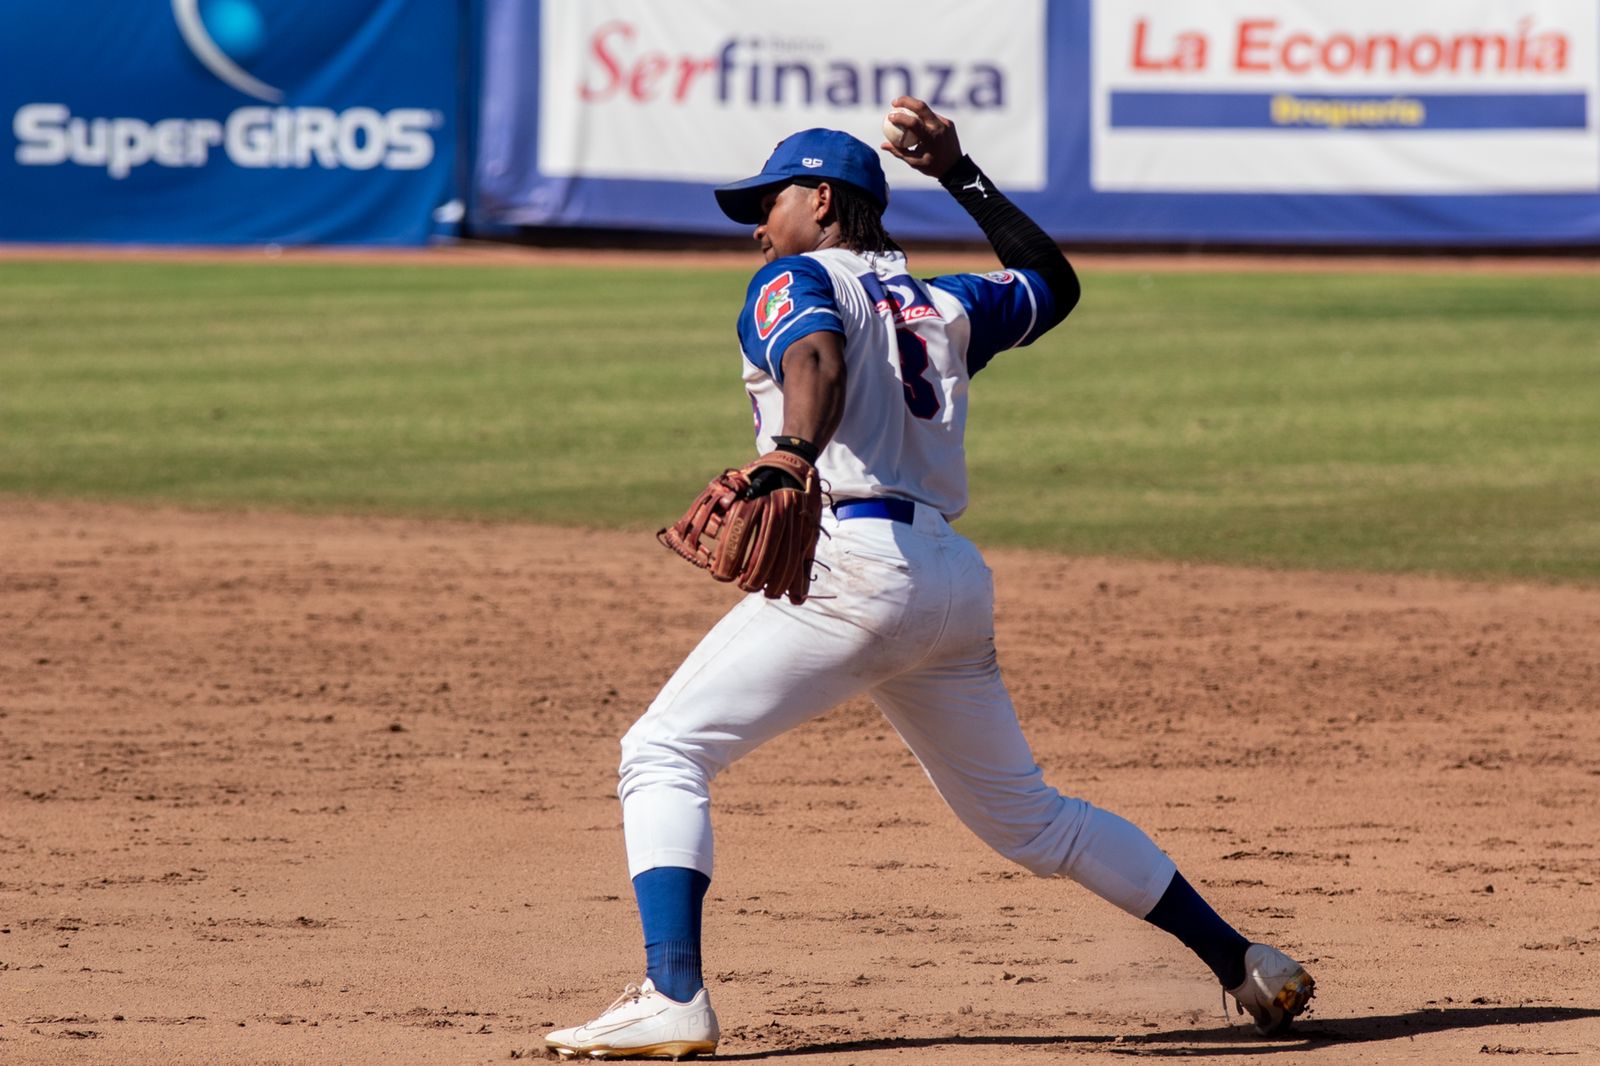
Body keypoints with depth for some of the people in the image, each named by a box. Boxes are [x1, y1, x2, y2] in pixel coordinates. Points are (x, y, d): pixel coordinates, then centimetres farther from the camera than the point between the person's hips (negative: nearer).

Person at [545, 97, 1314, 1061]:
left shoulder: (796, 281, 5)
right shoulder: (944, 305, 23)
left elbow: (819, 365, -19)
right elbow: (1055, 283, 42)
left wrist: (791, 460, -39)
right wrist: (963, 176, 43)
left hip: (854, 559, -7)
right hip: (958, 577, 7)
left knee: (664, 755, -5)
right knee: (1025, 815, 19)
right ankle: (1242, 963, 18)